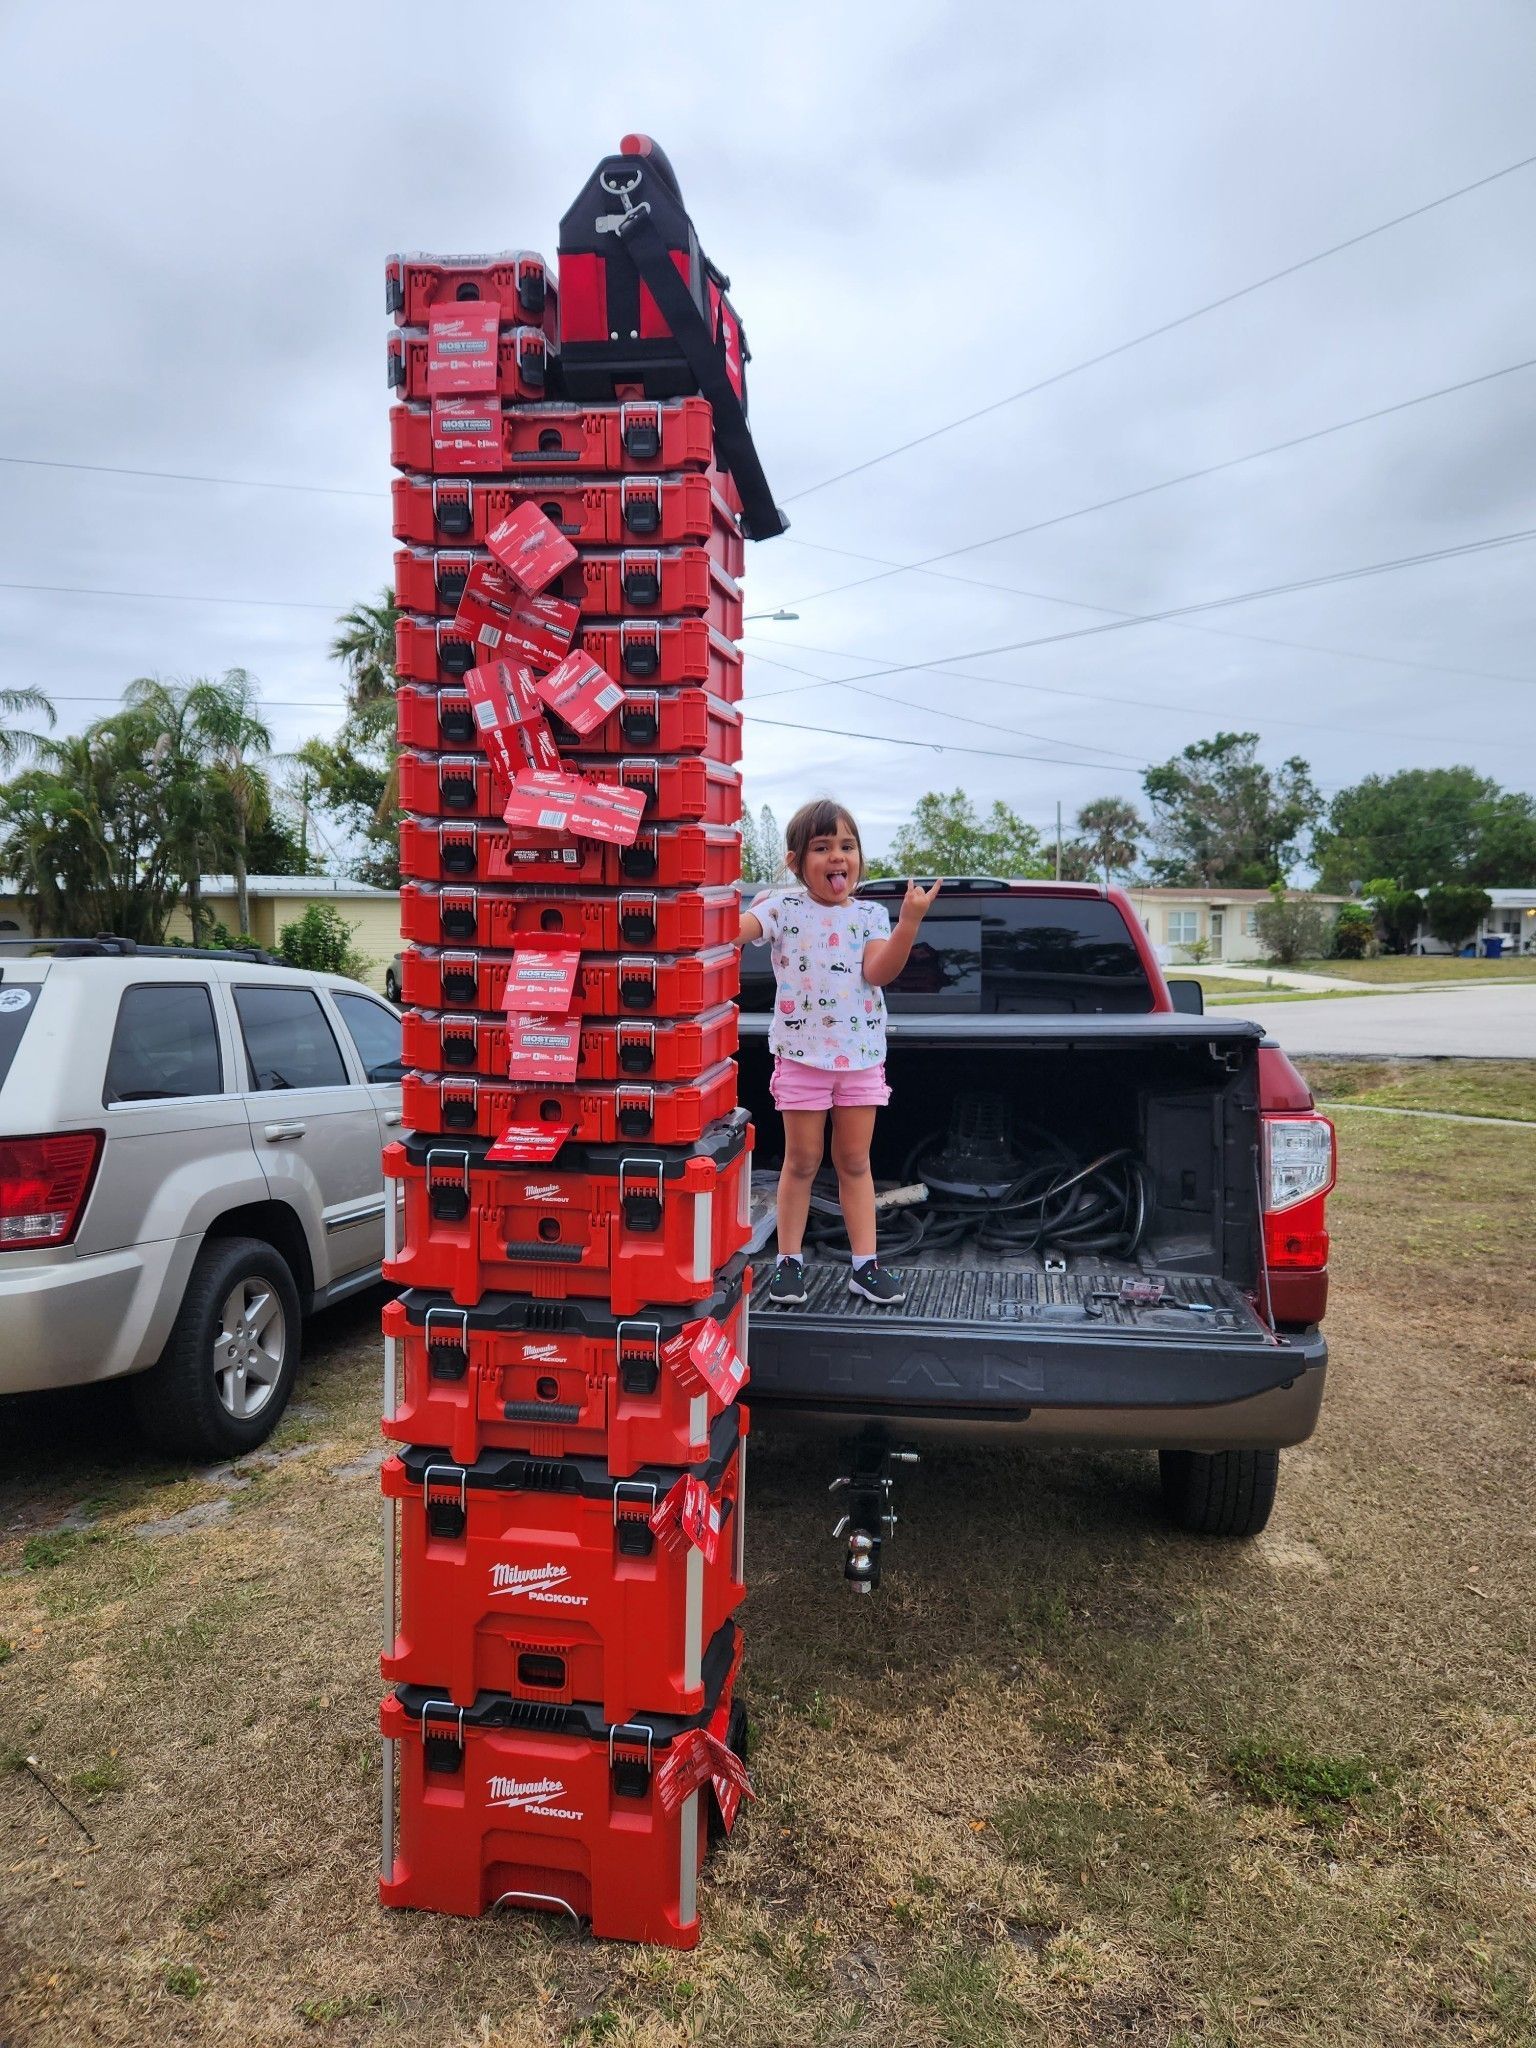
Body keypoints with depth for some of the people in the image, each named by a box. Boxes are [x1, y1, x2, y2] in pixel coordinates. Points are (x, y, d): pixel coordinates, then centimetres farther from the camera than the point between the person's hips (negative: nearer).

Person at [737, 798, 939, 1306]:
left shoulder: (871, 914, 3)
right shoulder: (783, 907, -3)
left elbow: (878, 971, -13)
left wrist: (909, 922, -24)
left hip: (861, 1055, 2)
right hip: (801, 1054, -2)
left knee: (855, 1161, 10)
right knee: (802, 1160, 6)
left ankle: (865, 1263, 16)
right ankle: (789, 1260, 18)